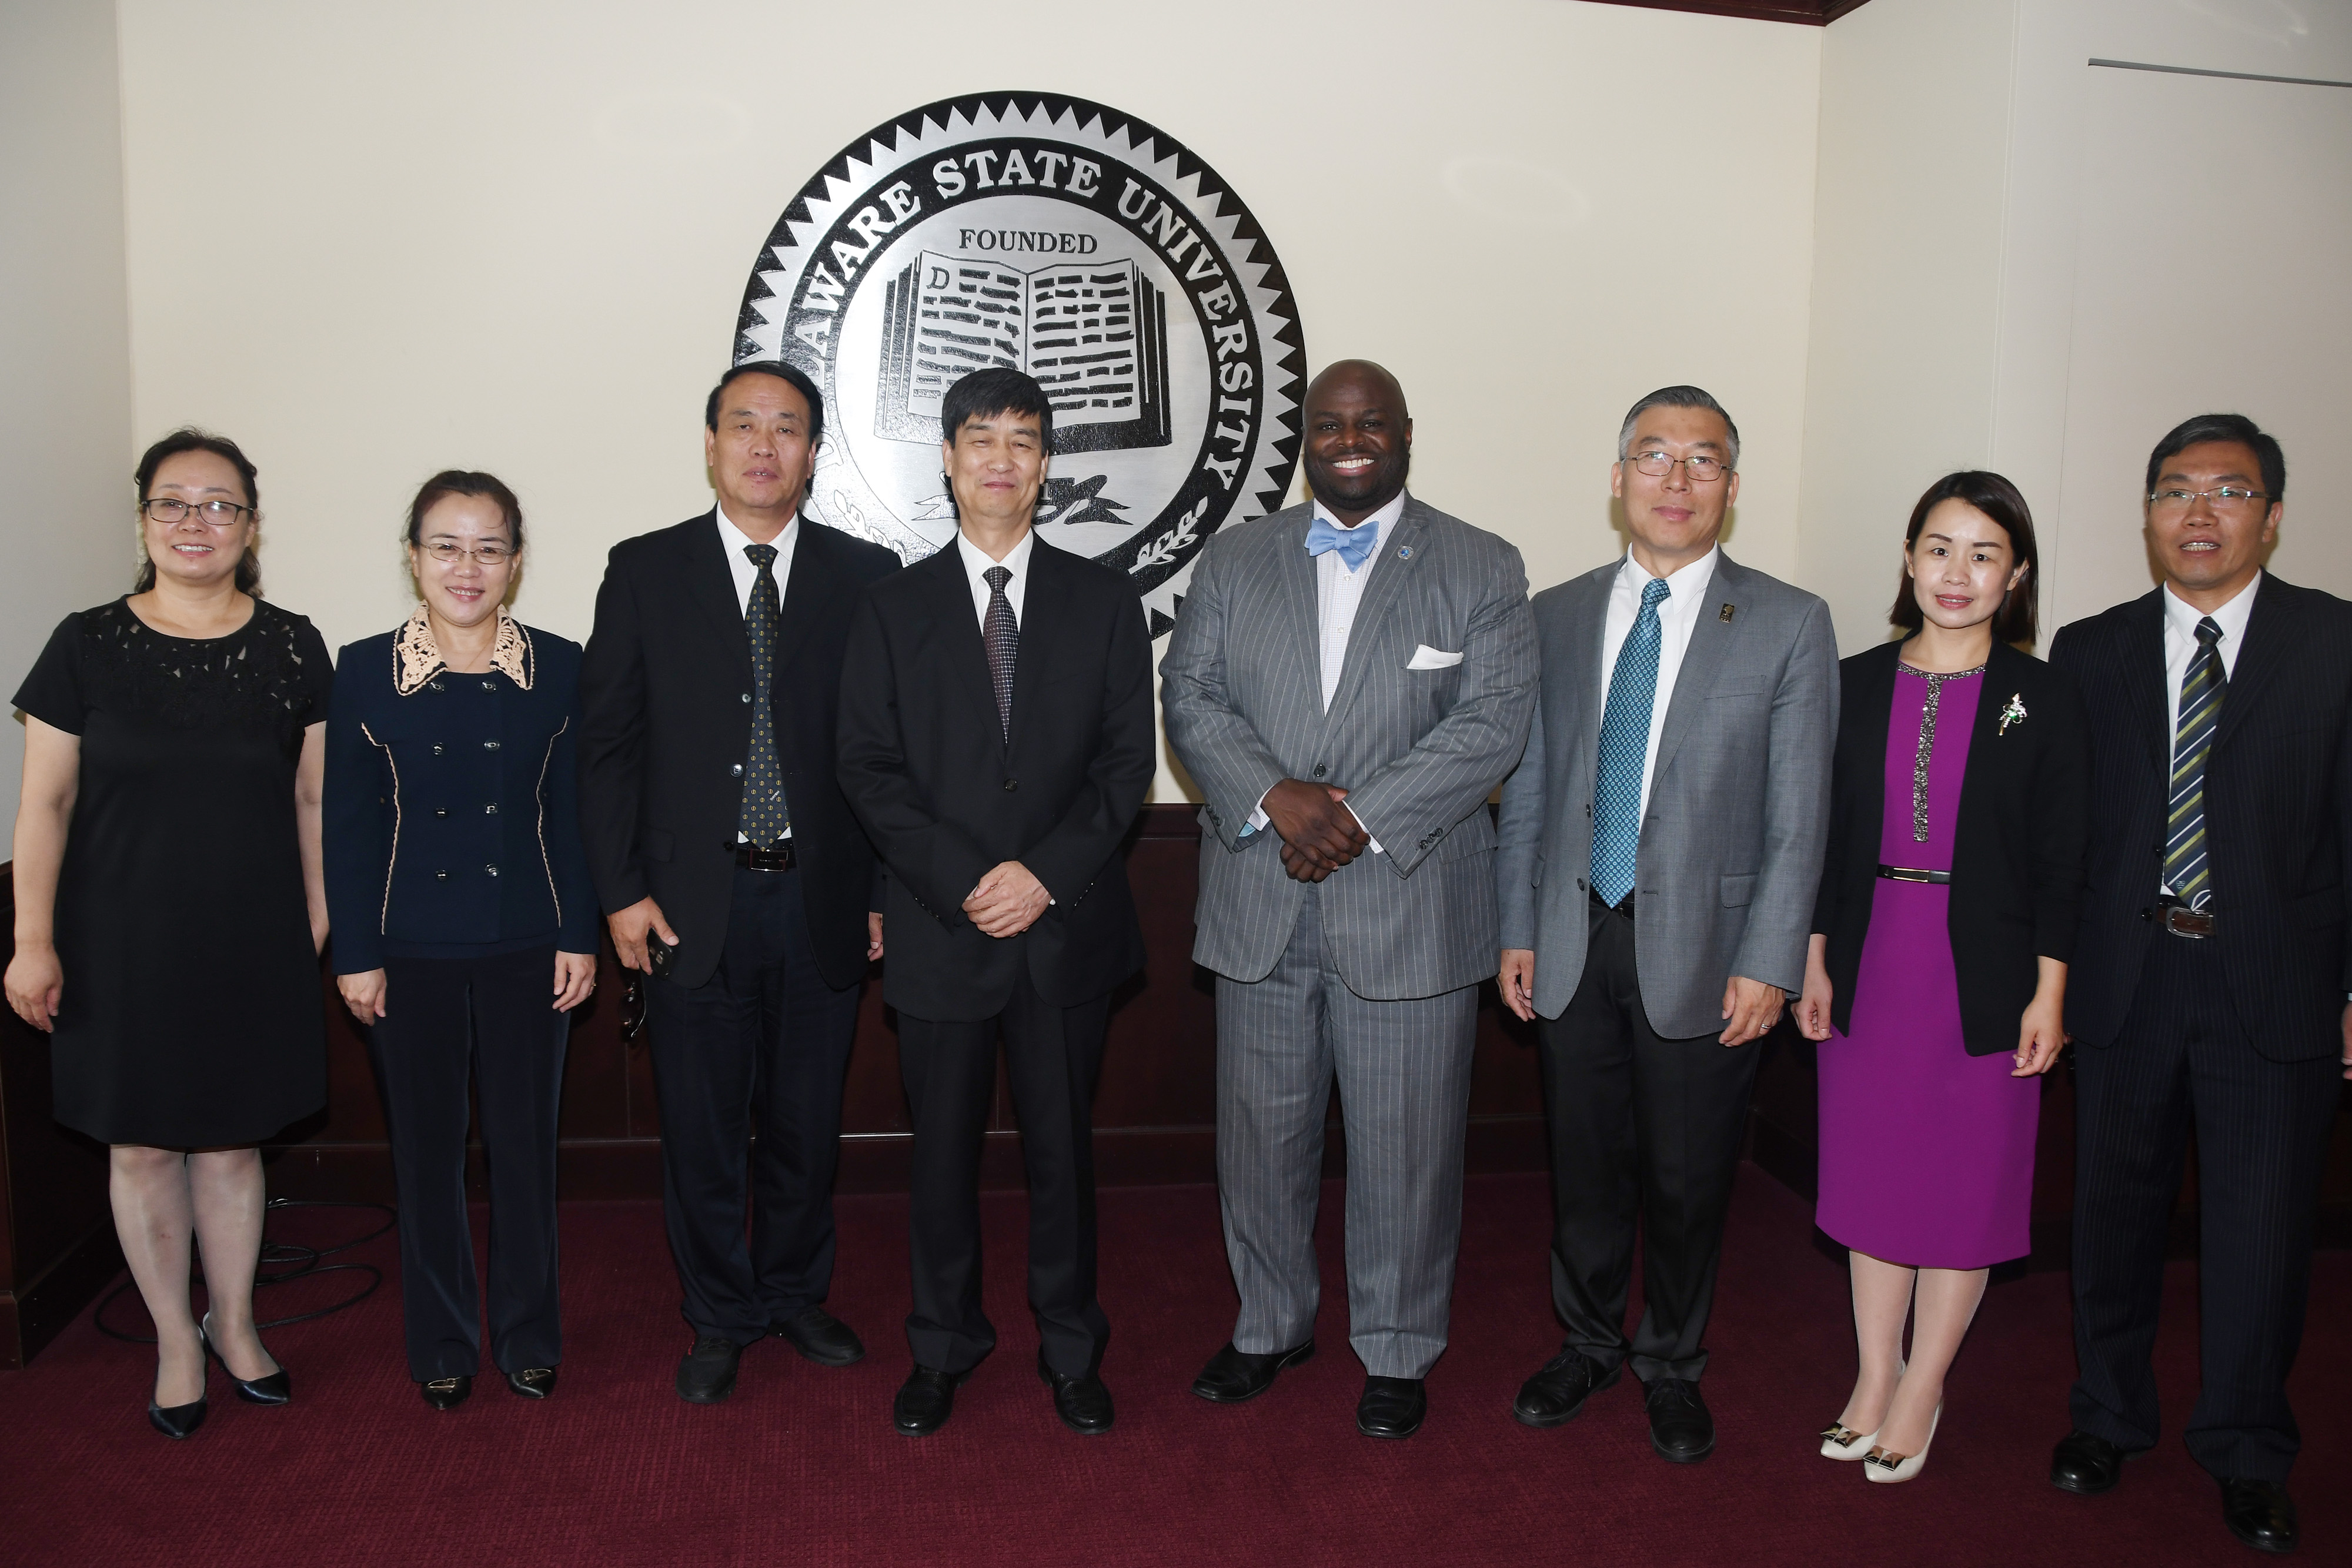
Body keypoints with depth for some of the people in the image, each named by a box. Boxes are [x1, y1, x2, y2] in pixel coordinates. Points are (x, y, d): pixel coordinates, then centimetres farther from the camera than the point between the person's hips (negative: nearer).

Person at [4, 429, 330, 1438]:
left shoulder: (292, 650, 1)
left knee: (232, 1141, 11)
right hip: (124, 940, 0)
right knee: (143, 1147, 8)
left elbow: (313, 798, 5)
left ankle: (234, 1325, 30)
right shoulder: (87, 646, -2)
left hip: (252, 939, 1)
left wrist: (318, 920, 4)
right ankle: (176, 1342, 26)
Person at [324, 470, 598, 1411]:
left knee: (524, 1146, 9)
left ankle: (529, 1338, 27)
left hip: (527, 948, 0)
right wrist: (356, 954, -3)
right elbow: (349, 823, 0)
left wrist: (579, 936, -2)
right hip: (412, 952, 0)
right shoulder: (366, 671, -2)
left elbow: (572, 814, 2)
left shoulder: (557, 669, 0)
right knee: (426, 1152, 11)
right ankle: (443, 1347, 28)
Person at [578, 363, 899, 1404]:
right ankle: (722, 1319, 29)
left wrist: (885, 888, -1)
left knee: (806, 1123, 14)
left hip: (821, 903, 1)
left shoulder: (864, 576, 3)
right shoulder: (645, 572, 2)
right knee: (703, 1131, 10)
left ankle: (795, 1293, 35)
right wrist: (621, 892, -4)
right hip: (691, 906, -1)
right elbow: (605, 743, 1)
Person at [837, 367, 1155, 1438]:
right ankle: (942, 1348, 29)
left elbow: (1128, 758, 0)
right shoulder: (896, 607, 5)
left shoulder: (1102, 600, 5)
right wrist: (961, 882, -13)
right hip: (942, 929, 0)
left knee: (1062, 1147, 10)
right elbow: (869, 769, -1)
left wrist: (1048, 872, -13)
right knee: (943, 1150, 11)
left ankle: (1071, 1350, 27)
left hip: (1069, 925, 0)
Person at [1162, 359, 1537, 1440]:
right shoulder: (1234, 560, 9)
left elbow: (1493, 725, -7)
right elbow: (1191, 697, 1)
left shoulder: (1482, 570, 2)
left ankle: (1397, 1352, 28)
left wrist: (1362, 818, -16)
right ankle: (1270, 1325, 35)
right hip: (1260, 908, 3)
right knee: (1260, 1132, 13)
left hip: (1411, 909, -2)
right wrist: (1276, 798, -16)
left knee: (1405, 1145, 7)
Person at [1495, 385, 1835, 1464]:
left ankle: (1671, 1365, 33)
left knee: (1687, 1177, 10)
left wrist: (1768, 964, -10)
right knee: (1583, 1164, 15)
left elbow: (1799, 817, -5)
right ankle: (1588, 1343, 37)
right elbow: (1527, 791, 8)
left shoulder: (1790, 626, -3)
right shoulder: (1555, 617, 6)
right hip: (1573, 942, 3)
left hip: (1702, 950, -2)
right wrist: (1517, 930, 5)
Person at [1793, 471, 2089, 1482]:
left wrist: (2049, 992, -6)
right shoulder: (1855, 685, 3)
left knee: (1966, 1184, 7)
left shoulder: (2044, 700, -3)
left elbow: (2062, 860, -3)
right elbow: (1827, 836, 6)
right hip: (1871, 963, 2)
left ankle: (1923, 1389, 24)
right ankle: (1875, 1374, 28)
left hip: (1984, 976, -2)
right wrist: (1815, 963, 3)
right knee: (1873, 1172, 11)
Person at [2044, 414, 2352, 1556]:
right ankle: (2108, 1416, 34)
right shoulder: (2089, 653, 5)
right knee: (2113, 1213, 14)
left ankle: (2246, 1452, 28)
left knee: (2260, 1229, 8)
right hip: (2122, 977, 2)